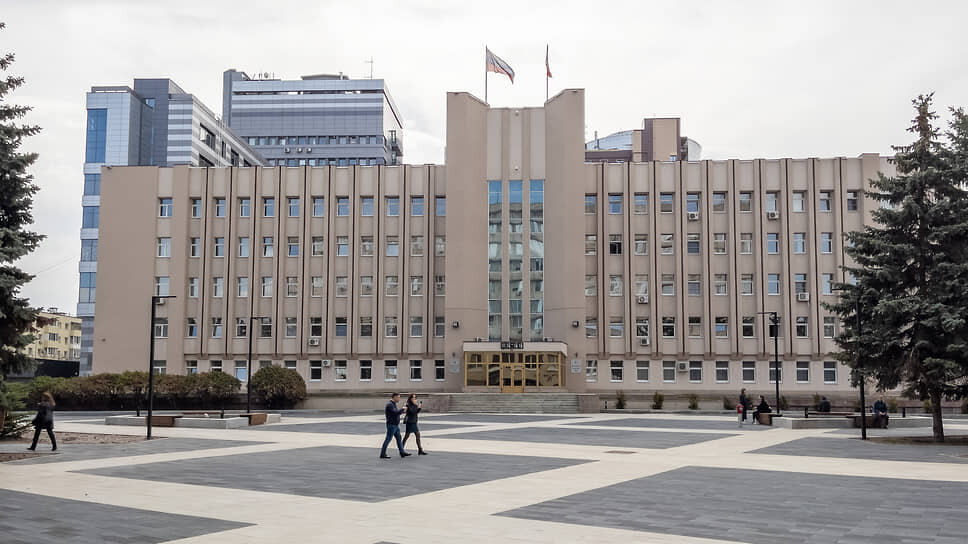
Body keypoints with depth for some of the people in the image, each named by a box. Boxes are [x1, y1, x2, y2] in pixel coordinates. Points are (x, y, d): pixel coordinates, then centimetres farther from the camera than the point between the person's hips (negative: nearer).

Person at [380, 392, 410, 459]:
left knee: (399, 438, 9)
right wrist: (402, 409, -12)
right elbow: (395, 412, -26)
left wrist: (401, 411, 10)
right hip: (391, 425, -10)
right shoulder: (390, 405, -18)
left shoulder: (393, 404, 15)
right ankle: (382, 454, 2)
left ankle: (402, 453, 11)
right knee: (388, 439, -4)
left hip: (395, 425, 10)